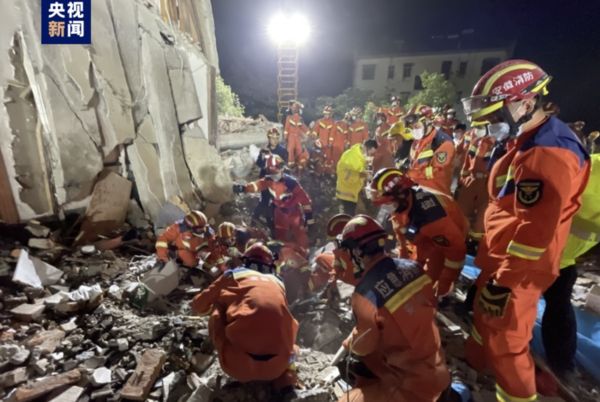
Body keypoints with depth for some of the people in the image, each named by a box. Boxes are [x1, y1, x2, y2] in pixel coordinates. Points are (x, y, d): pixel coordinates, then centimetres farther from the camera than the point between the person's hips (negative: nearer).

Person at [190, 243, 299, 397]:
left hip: (239, 366, -2)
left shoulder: (233, 274, 17)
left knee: (216, 314, 20)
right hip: (278, 362, 3)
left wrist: (210, 306, 53)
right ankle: (285, 377, 15)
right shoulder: (277, 281, 24)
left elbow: (198, 306, 29)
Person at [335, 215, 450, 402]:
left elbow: (363, 346, -14)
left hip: (413, 383, -7)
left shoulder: (365, 293, -27)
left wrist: (349, 343, 9)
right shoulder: (413, 267, -10)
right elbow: (430, 306, 6)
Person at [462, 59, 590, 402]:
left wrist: (504, 282, -21)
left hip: (518, 269, -10)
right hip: (502, 258, 10)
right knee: (484, 315, 28)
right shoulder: (530, 141, 8)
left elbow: (535, 231, -27)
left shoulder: (548, 154, -25)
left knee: (506, 341, 8)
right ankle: (475, 361, 52)